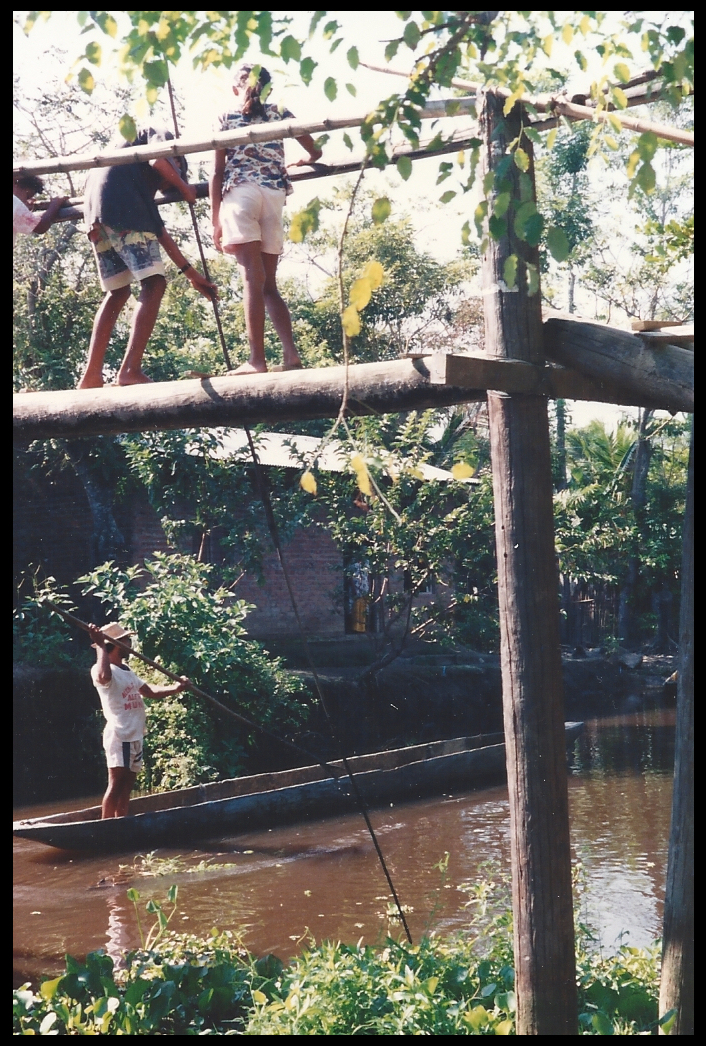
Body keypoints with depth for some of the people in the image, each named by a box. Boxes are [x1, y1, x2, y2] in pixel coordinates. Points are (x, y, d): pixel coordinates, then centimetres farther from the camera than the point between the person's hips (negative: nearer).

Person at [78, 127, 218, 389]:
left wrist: (190, 273, 35)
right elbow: (157, 159, -4)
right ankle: (130, 370, -20)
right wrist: (185, 187, 13)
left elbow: (157, 229, 35)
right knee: (154, 283, -8)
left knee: (117, 292, 16)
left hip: (94, 210, 8)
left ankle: (91, 375, 10)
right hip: (121, 205, -8)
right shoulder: (161, 137, 21)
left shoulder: (146, 184, 38)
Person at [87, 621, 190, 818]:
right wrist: (100, 646, -32)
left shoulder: (127, 671, 20)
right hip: (119, 735, -9)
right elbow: (104, 677, -37)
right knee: (116, 784, -14)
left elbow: (150, 691, 27)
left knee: (126, 787, 8)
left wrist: (177, 688, 16)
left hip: (135, 736, 9)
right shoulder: (101, 669, -11)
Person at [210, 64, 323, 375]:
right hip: (275, 195, 3)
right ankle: (291, 354, -6)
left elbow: (218, 173, 5)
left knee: (252, 277, -13)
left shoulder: (227, 119, 11)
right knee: (269, 284, 9)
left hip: (240, 193, -3)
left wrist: (216, 220, 6)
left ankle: (257, 360, -23)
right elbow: (314, 152, 23)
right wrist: (301, 162, 45)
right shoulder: (280, 114, 17)